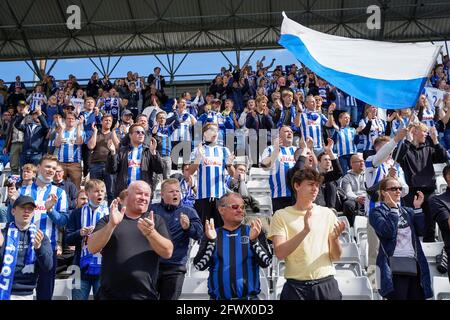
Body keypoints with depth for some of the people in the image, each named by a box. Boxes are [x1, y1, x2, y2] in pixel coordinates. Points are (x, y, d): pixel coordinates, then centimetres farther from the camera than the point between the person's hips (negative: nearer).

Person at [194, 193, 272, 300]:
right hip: (219, 297, 1)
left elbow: (266, 262, -5)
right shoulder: (211, 235, 7)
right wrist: (210, 241, -16)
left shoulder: (254, 232, 4)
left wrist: (254, 240, -19)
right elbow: (199, 265, -3)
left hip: (248, 297, -1)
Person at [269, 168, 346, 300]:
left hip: (326, 284, 2)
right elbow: (280, 253, -13)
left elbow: (336, 257, 5)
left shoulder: (327, 213, 5)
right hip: (296, 286, -2)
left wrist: (335, 238, -15)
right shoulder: (281, 215, -1)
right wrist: (305, 230, -22)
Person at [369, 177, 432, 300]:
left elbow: (420, 230, 5)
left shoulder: (408, 211, 18)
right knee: (398, 297, -5)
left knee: (418, 297, 4)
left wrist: (418, 208, -1)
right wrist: (394, 209, -14)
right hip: (394, 267, -5)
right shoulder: (376, 212, 1)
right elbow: (388, 232, -15)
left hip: (414, 264, 5)